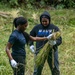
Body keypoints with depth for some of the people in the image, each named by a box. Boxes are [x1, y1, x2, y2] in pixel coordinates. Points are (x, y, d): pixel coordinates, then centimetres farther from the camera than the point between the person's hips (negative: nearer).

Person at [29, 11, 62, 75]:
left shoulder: (55, 28, -4)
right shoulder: (37, 28, 0)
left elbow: (60, 40, -6)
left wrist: (55, 42, -29)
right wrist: (31, 45, -4)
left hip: (52, 51, 0)